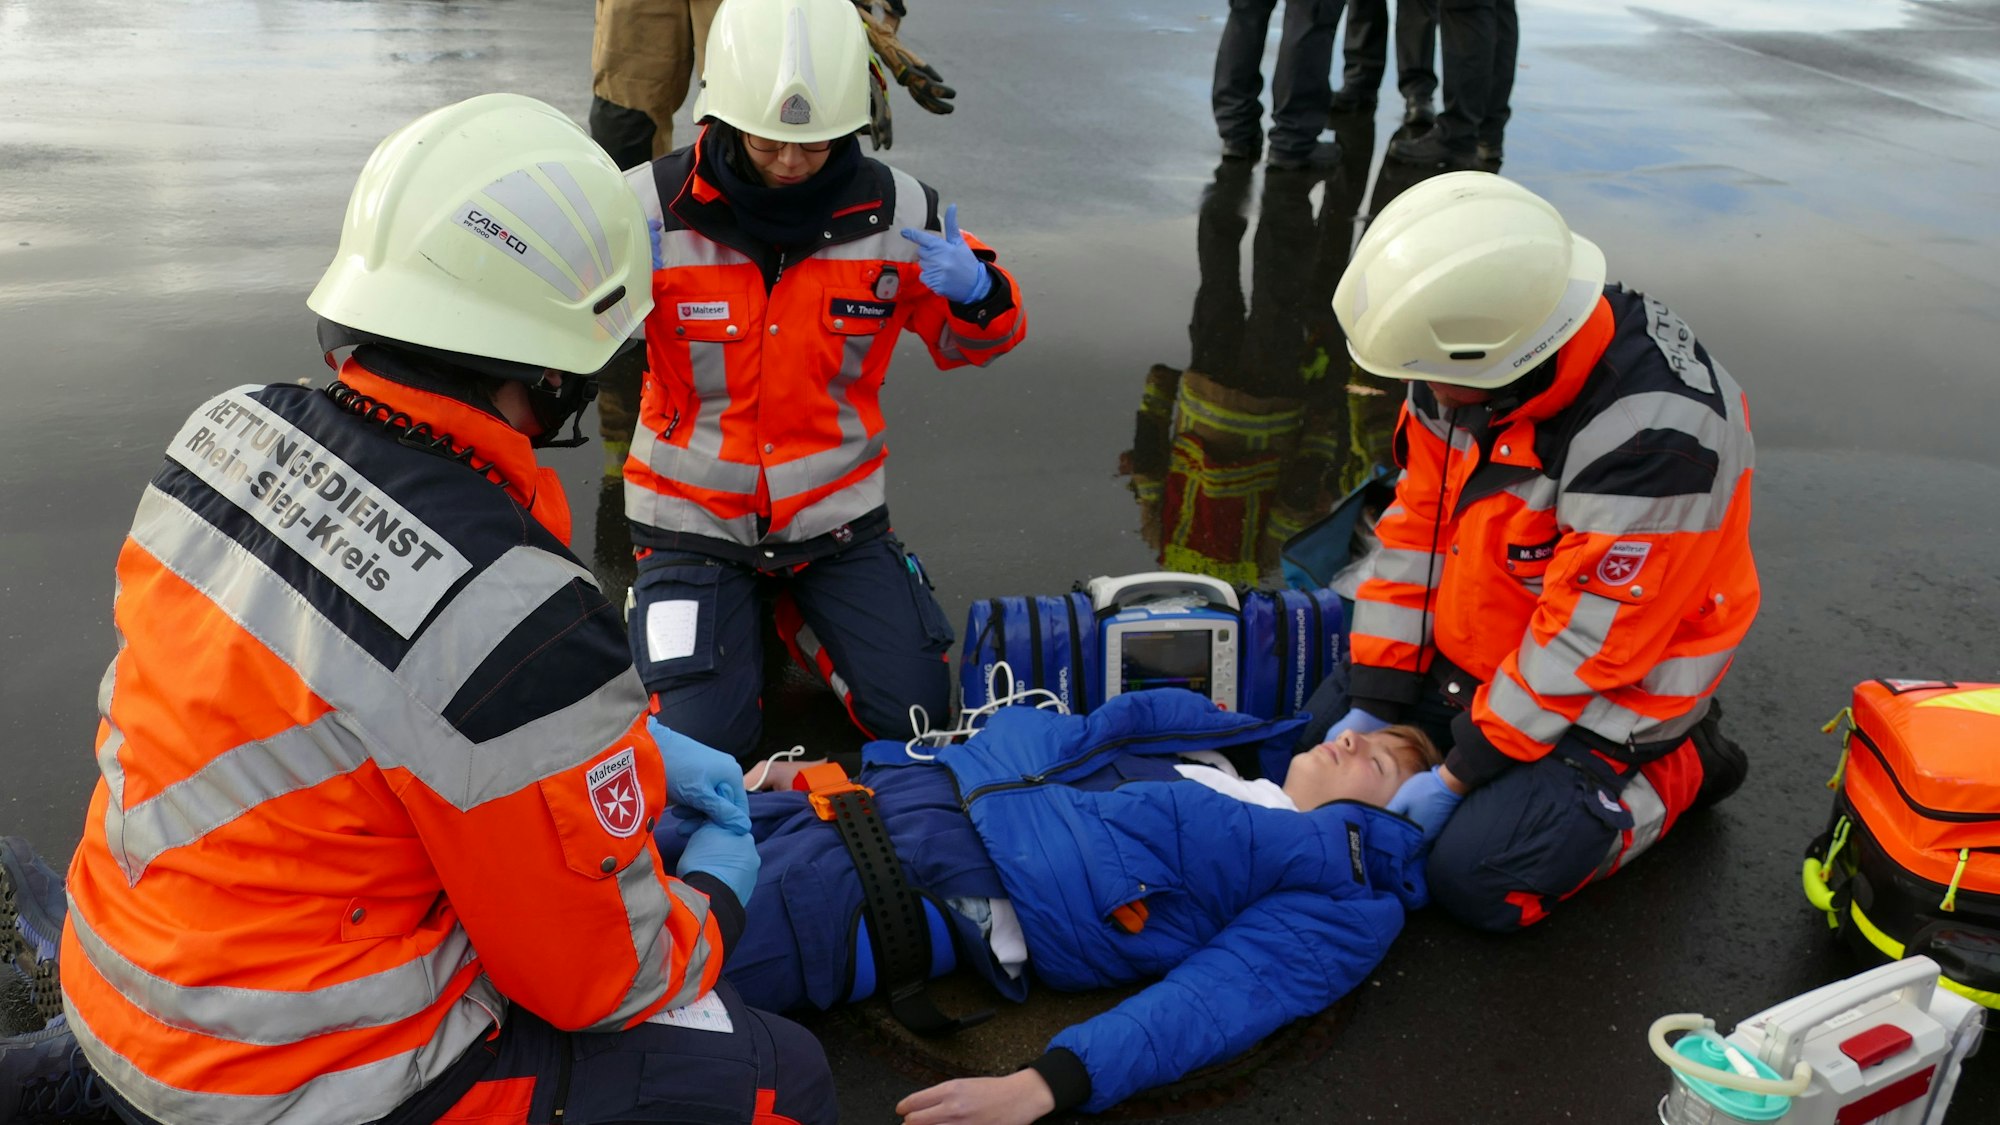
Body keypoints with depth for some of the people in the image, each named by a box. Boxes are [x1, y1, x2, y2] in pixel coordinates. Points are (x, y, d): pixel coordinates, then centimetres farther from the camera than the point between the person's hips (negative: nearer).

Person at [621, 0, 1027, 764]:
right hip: (694, 515, -2)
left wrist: (978, 294, -21)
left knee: (913, 712, -2)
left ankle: (797, 607, 26)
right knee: (703, 740, -9)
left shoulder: (894, 211, -9)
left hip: (835, 508, 2)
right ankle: (670, 599, 24)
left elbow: (969, 340, 4)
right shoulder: (650, 207, -15)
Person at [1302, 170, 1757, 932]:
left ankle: (1675, 767, 8)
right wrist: (1374, 702, -6)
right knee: (1326, 727, 9)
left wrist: (1460, 775, -21)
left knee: (1477, 882, -15)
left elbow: (1587, 643, -29)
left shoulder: (1653, 439, -36)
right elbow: (1418, 521, -5)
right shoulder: (1470, 355, -14)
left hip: (1612, 689, -7)